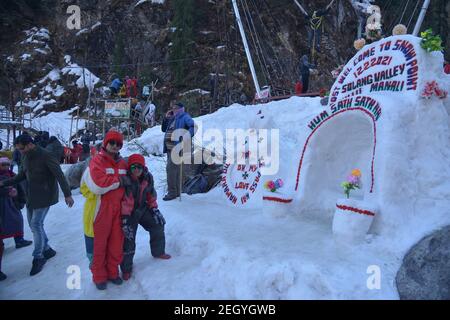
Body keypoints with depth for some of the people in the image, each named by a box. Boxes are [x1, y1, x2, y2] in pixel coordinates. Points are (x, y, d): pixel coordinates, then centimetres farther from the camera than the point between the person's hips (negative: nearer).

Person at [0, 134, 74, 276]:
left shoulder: (45, 156, -18)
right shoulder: (26, 157, 6)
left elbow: (60, 175, -19)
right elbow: (21, 176, 16)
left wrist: (67, 194, -20)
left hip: (44, 196, -8)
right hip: (31, 196, 8)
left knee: (36, 224, -9)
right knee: (34, 224, 11)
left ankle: (38, 257, 3)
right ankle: (47, 249, 26)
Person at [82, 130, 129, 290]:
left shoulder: (122, 163, 11)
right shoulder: (97, 160, -8)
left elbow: (127, 181, 21)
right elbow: (98, 184, -23)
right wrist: (118, 180, -14)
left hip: (119, 208, 5)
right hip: (102, 208, -5)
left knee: (117, 241, 11)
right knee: (100, 242, 7)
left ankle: (112, 272, 28)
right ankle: (99, 276, 23)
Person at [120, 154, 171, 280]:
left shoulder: (148, 177, -8)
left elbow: (151, 194, 5)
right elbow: (124, 201, -29)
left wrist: (154, 209, 4)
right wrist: (125, 220, -32)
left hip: (143, 209, 6)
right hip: (129, 213, -6)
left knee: (158, 225, 11)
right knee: (128, 240, -5)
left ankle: (158, 252, 33)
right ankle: (126, 269, 14)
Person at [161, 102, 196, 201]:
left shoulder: (184, 117, -4)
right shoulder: (172, 119, 20)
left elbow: (194, 126, -19)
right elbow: (163, 129, 27)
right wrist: (166, 118, 15)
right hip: (170, 148, 9)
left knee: (170, 168, -14)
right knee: (175, 169, 14)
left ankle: (172, 192, -9)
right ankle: (176, 192, 23)